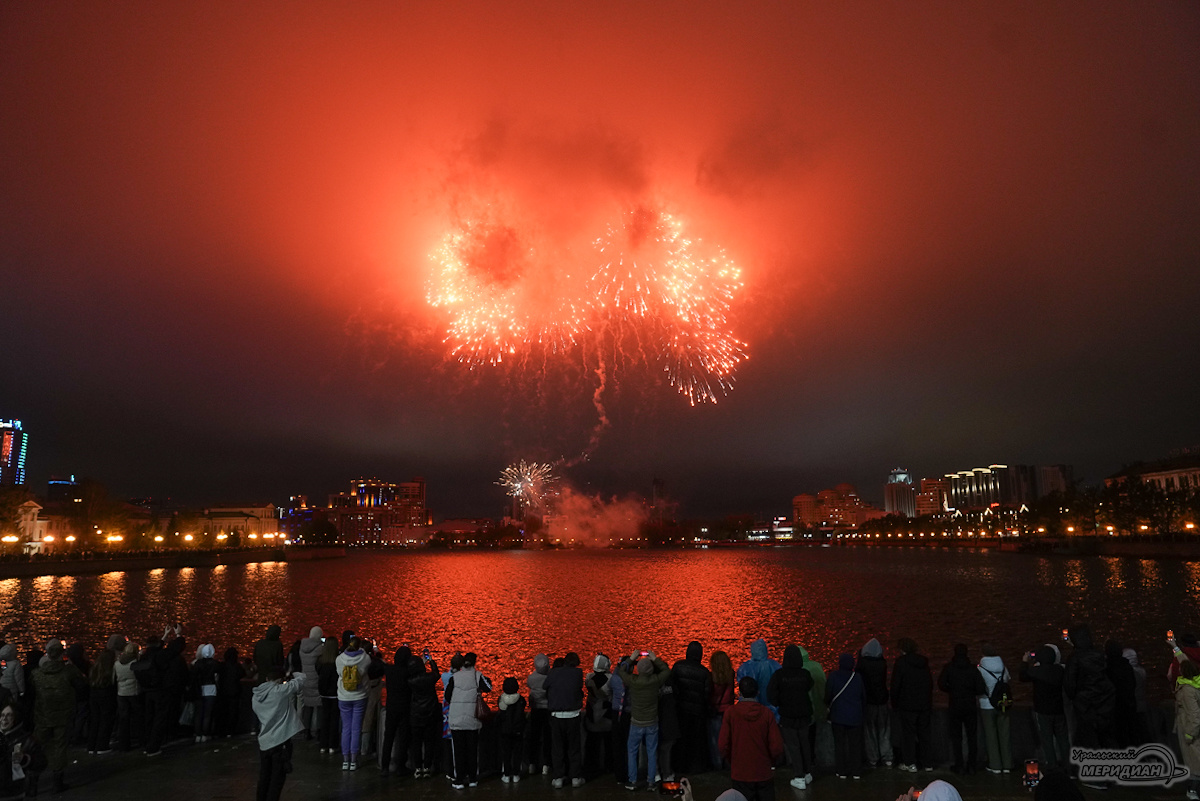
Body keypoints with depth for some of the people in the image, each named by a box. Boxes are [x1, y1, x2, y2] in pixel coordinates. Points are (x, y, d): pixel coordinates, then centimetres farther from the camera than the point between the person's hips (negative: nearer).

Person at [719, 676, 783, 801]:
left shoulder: (731, 712, -11)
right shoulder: (767, 713, -11)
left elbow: (723, 744, -8)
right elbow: (777, 747, -9)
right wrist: (770, 762, 11)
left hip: (740, 773, 0)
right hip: (763, 773, 0)